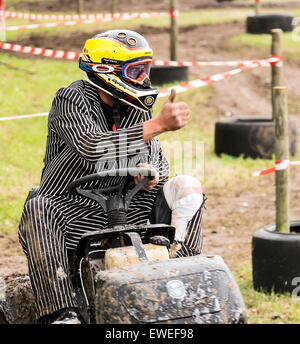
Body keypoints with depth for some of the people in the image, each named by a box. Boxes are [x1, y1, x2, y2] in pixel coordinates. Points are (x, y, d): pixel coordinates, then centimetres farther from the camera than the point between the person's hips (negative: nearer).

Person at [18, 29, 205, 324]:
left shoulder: (137, 109, 9)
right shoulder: (71, 100, -11)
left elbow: (158, 160, 13)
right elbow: (92, 147, -29)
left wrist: (152, 173, -15)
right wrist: (158, 125, -33)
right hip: (71, 206, -5)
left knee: (187, 187, -11)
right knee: (37, 210, -37)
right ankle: (61, 313, -45)